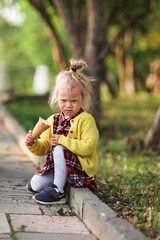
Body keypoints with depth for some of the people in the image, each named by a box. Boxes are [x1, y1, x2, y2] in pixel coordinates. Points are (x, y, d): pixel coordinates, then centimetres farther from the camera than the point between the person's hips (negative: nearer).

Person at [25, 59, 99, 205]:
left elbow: (88, 147, -22)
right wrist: (33, 144, -10)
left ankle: (58, 191, -24)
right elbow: (44, 148, 12)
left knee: (59, 150, -31)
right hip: (59, 166, 6)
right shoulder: (52, 121, 9)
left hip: (82, 167, -6)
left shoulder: (86, 120, -10)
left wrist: (63, 140, -21)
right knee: (35, 185, -10)